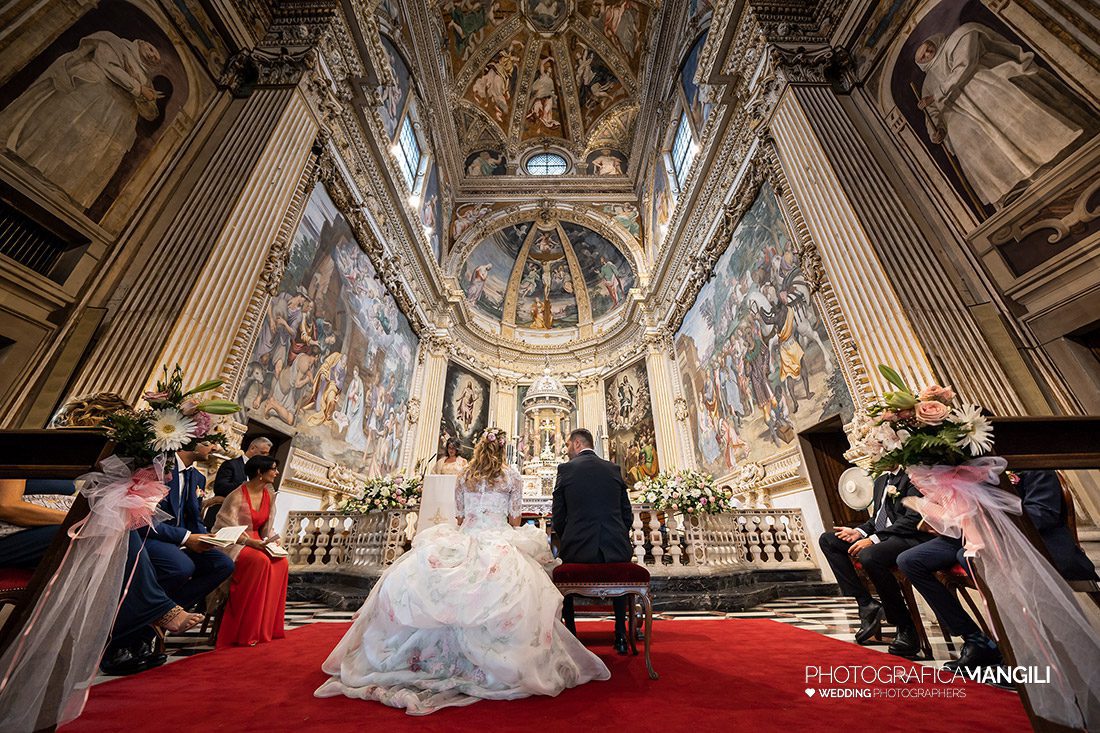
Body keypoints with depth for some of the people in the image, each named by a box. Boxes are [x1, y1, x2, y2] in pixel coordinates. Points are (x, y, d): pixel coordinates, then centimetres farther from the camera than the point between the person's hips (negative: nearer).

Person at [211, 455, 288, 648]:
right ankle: (245, 632, -20)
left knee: (281, 563, -21)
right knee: (260, 561, -33)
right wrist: (251, 542, -26)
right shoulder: (238, 496, -15)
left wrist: (272, 542, -7)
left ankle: (267, 626, -11)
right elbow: (225, 527, -16)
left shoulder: (269, 495, 6)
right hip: (232, 544, -6)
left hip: (256, 544, 6)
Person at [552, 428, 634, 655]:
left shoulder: (565, 469, -2)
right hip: (616, 549, 3)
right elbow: (628, 515, 9)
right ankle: (620, 635, 31)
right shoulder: (614, 469, 7)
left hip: (578, 550, -2)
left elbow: (558, 517, 1)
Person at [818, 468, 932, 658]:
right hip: (880, 537, 9)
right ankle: (866, 605, -6)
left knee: (869, 556, -36)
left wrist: (874, 539, -23)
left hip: (910, 537, -9)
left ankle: (906, 629, -13)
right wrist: (859, 532, 2)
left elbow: (913, 519, -17)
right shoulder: (881, 480, 19)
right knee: (827, 540, -2)